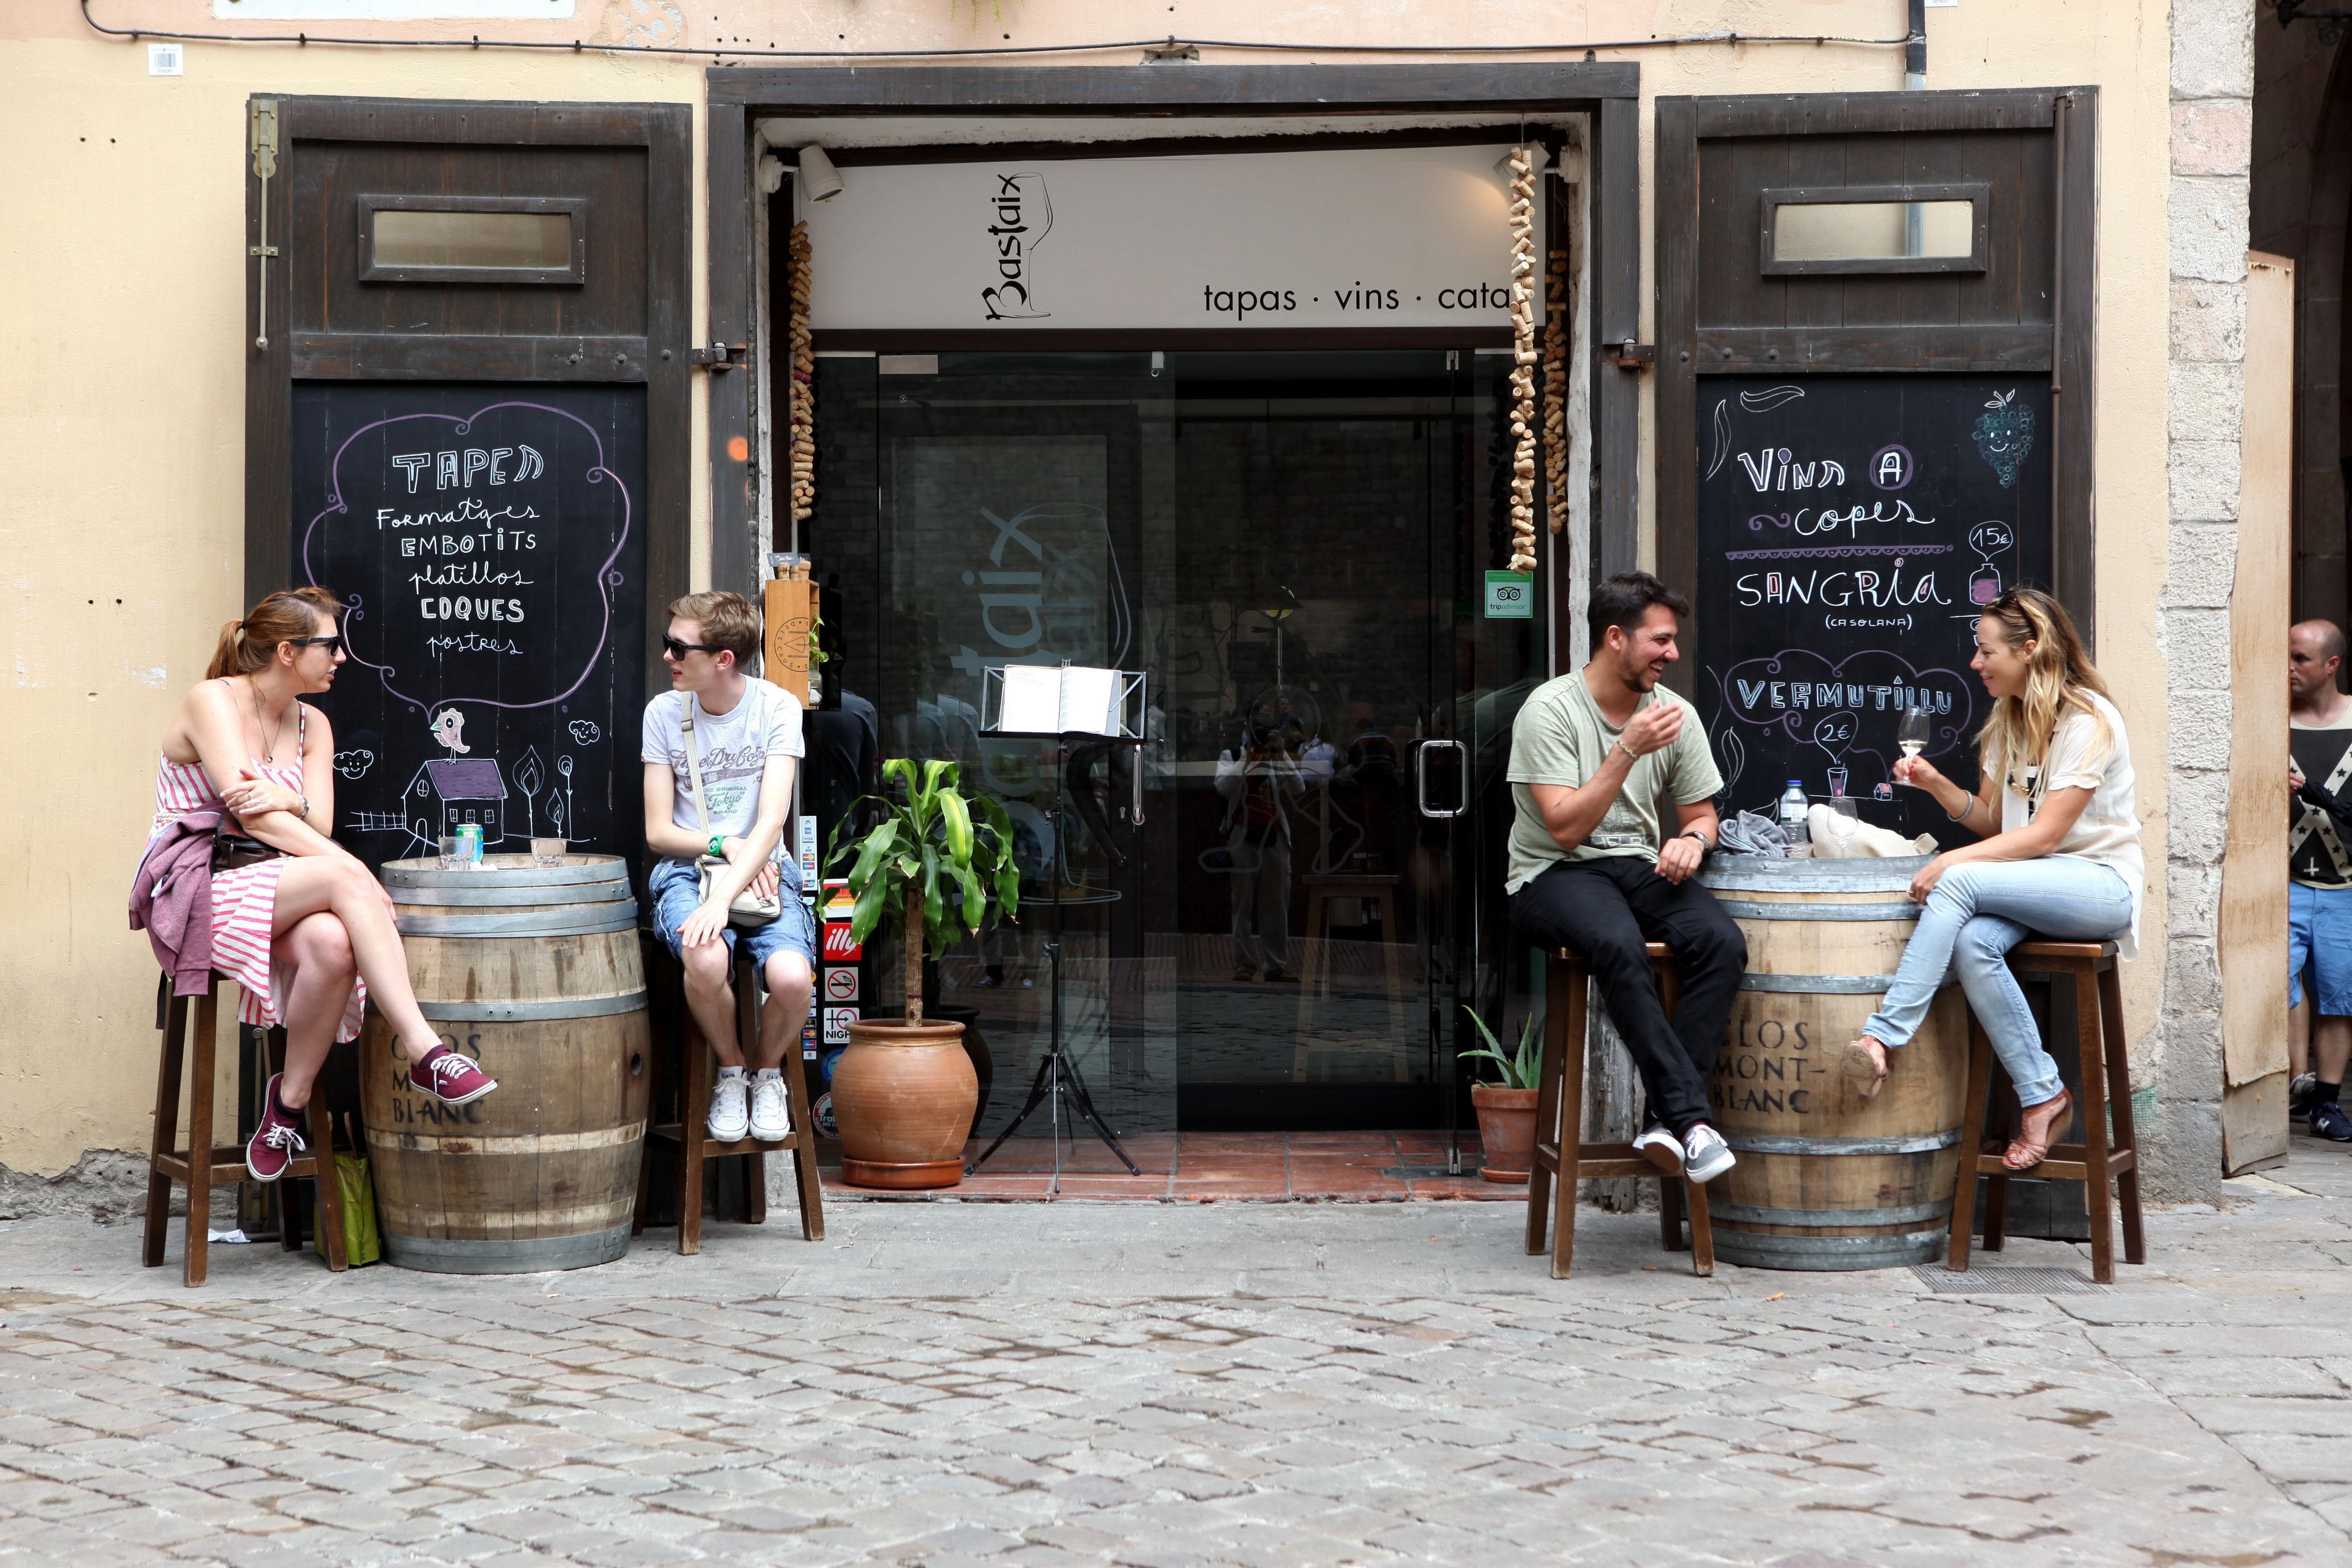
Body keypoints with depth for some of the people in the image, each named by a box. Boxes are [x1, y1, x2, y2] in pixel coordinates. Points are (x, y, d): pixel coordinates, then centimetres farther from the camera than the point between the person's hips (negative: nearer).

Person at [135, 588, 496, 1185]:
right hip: (197, 889, -6)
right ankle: (425, 1052, -38)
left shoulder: (312, 725, 14)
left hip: (271, 888, 6)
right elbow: (248, 813, -18)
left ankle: (291, 1101, -17)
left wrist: (286, 800, -23)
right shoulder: (212, 701, -7)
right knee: (342, 878, -33)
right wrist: (346, 866, -25)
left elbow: (319, 822, 2)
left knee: (332, 944, -33)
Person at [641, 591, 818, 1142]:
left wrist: (722, 899, -26)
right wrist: (726, 844, -15)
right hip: (686, 869, 1)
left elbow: (772, 821, -13)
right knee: (706, 959, -36)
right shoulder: (664, 713, 2)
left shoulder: (776, 707, -4)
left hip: (764, 869, 0)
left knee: (791, 976, -32)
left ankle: (768, 1069, 5)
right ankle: (730, 1069, -3)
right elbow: (658, 832, 3)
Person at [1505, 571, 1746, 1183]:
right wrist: (1629, 749, -21)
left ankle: (1667, 1121, -28)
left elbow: (1701, 813, 18)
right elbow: (1566, 828, -16)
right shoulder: (1550, 709, -9)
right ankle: (1690, 1116, -35)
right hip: (1555, 875, -5)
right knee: (1619, 944, -39)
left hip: (1640, 867, 5)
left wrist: (1692, 839, -6)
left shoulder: (1675, 713, 8)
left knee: (1722, 942, -27)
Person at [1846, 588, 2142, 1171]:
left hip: (2101, 883, -7)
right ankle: (2041, 1097, -21)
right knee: (1972, 943, -29)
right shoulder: (2009, 719, 14)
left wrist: (1953, 861, -23)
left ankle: (1883, 1037, -32)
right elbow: (1990, 819, 15)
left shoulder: (2089, 720, -12)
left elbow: (2045, 834, -18)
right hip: (2033, 881, 7)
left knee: (1959, 883, -31)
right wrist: (1937, 785, -3)